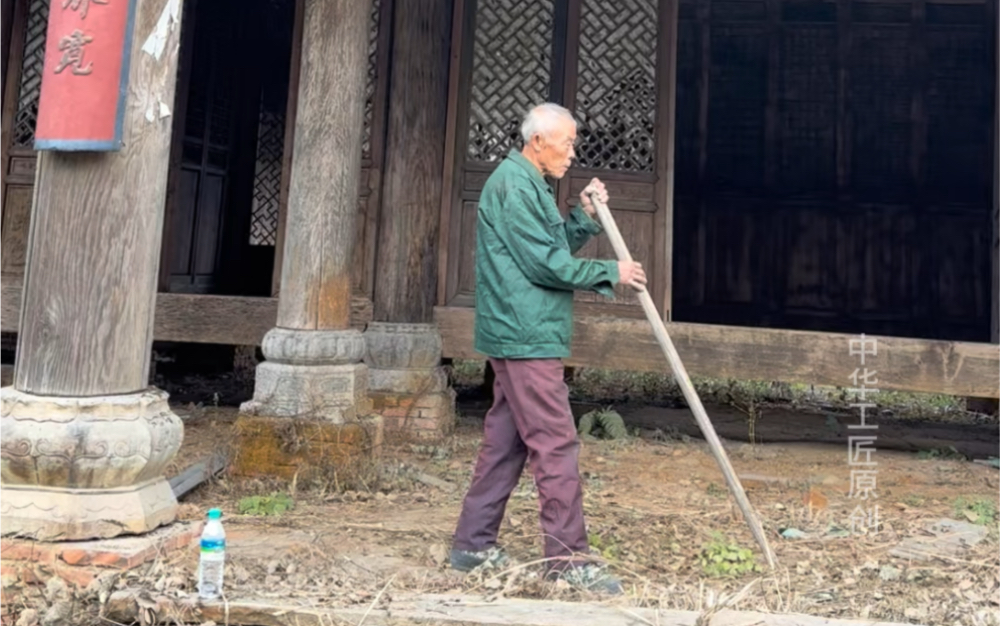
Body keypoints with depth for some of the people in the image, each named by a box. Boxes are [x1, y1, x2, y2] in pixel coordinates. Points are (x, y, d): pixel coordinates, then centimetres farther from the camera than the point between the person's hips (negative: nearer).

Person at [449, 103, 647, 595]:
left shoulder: (527, 183, 21)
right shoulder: (514, 185, -12)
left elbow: (554, 249, 22)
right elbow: (545, 264, -16)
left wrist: (585, 217, 8)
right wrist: (610, 273, -7)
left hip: (518, 336, 11)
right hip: (527, 337, -11)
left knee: (505, 440, 12)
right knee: (556, 445, -9)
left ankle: (473, 544, 19)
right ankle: (567, 558, -4)